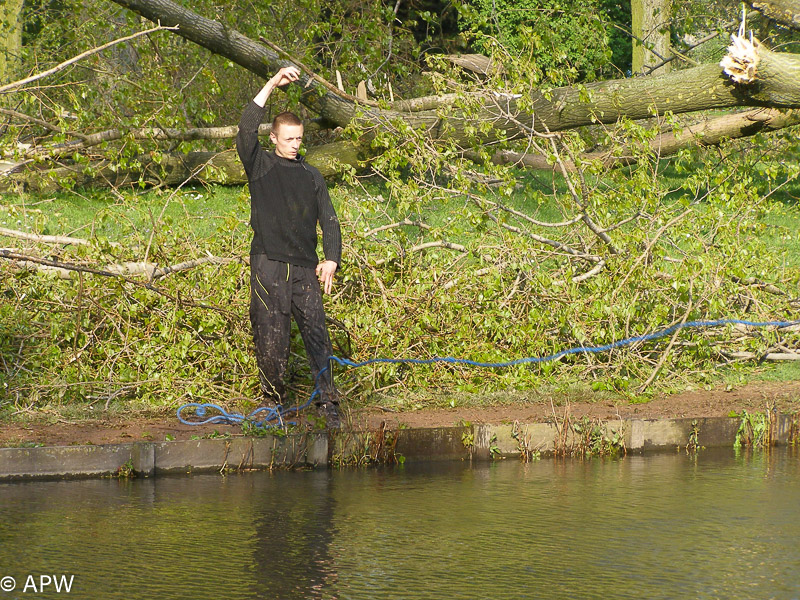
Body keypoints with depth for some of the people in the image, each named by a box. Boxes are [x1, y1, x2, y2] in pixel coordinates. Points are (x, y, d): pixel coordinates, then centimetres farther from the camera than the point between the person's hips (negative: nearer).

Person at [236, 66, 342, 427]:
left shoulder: (311, 176, 16)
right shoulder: (261, 165, 7)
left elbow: (328, 219, 16)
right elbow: (246, 130, -10)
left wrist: (331, 259, 0)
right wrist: (271, 86, -15)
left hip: (304, 267, 2)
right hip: (268, 265, -2)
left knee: (316, 332, -7)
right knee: (271, 336, -2)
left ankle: (328, 401, -7)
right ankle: (273, 397, 14)